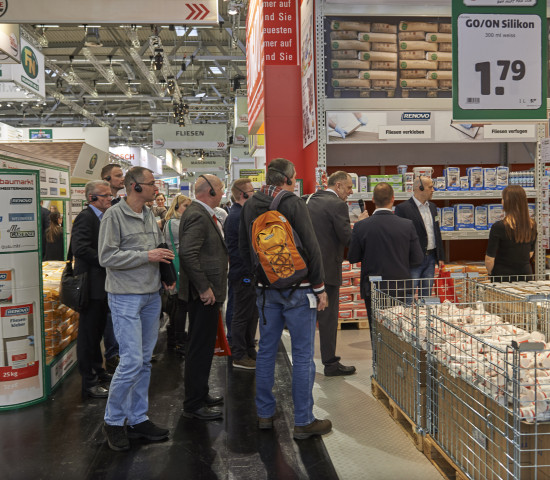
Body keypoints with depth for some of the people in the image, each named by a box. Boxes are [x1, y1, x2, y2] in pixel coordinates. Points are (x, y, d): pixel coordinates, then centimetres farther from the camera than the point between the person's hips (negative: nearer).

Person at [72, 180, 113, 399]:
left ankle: (98, 372, 32)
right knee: (88, 333, -1)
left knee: (97, 330, 19)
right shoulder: (86, 217, -14)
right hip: (92, 284, -9)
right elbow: (80, 248, -26)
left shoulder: (103, 217, 15)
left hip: (102, 284, 9)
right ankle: (89, 383, 7)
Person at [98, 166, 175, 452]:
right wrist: (146, 256, -18)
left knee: (145, 361, 11)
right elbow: (107, 257, -15)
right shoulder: (114, 215, -10)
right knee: (132, 360, -10)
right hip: (126, 297, -7)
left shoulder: (149, 216, 12)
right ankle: (113, 421, 9)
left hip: (152, 295, 7)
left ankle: (137, 419, 22)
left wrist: (165, 273, 4)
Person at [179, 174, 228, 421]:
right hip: (204, 294, -11)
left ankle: (200, 394, 31)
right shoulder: (197, 216, -18)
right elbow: (187, 253, -27)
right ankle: (194, 404, 8)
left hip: (208, 292, 11)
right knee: (200, 348, -2)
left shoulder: (203, 214, 15)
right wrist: (204, 288, -23)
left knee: (202, 346, 18)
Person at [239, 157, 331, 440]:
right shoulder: (293, 204, -13)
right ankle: (303, 422, 7)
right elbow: (311, 247, -13)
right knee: (303, 355, 1)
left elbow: (243, 248, 15)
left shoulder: (250, 206, 7)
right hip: (297, 289, -6)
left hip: (266, 288, 6)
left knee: (266, 351, 14)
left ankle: (265, 414, 24)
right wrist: (319, 287, -7)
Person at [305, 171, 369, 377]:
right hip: (327, 268, -8)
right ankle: (330, 363, 8)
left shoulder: (310, 201, 11)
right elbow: (348, 240, -16)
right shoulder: (337, 205, -14)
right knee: (328, 317, 0)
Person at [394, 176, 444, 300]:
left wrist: (440, 257, 15)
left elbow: (437, 232, 19)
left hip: (430, 258, 7)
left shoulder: (432, 206, 13)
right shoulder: (402, 208, -10)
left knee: (426, 295, 12)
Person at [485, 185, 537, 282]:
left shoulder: (499, 227, -18)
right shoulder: (532, 225, 0)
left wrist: (490, 272, 6)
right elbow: (531, 253, 14)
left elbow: (490, 258, -13)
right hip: (525, 274, 5)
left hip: (503, 276, -5)